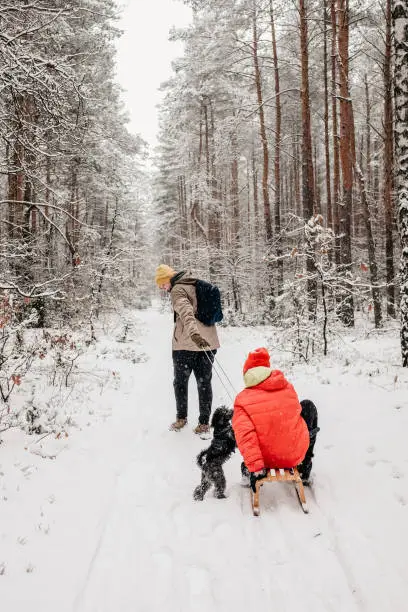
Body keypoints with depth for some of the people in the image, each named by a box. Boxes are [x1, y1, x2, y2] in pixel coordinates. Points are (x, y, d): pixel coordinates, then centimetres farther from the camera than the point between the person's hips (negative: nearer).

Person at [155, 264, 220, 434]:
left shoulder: (178, 290, -10)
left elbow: (186, 312, -28)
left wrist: (193, 333, -42)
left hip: (186, 344, -6)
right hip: (207, 342, 7)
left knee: (180, 381, 11)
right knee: (204, 382, 9)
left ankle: (181, 418, 22)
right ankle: (204, 423, 13)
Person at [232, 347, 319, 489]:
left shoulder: (243, 400, -12)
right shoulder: (287, 387, -4)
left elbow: (245, 435, -21)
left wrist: (256, 468, -19)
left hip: (267, 460, 0)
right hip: (296, 455, 0)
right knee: (308, 406, 25)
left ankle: (248, 472, 30)